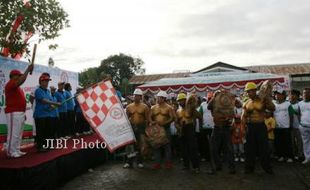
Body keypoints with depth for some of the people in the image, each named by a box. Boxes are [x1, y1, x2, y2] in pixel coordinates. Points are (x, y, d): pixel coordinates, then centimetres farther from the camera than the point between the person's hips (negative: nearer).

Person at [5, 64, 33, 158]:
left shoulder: (17, 87, 21)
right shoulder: (10, 84, -9)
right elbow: (22, 80, -29)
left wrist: (23, 113, 21)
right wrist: (28, 70, -22)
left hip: (20, 112, 10)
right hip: (13, 113, -10)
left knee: (19, 133, 12)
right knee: (14, 133, -8)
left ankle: (17, 150, 19)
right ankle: (11, 152, 0)